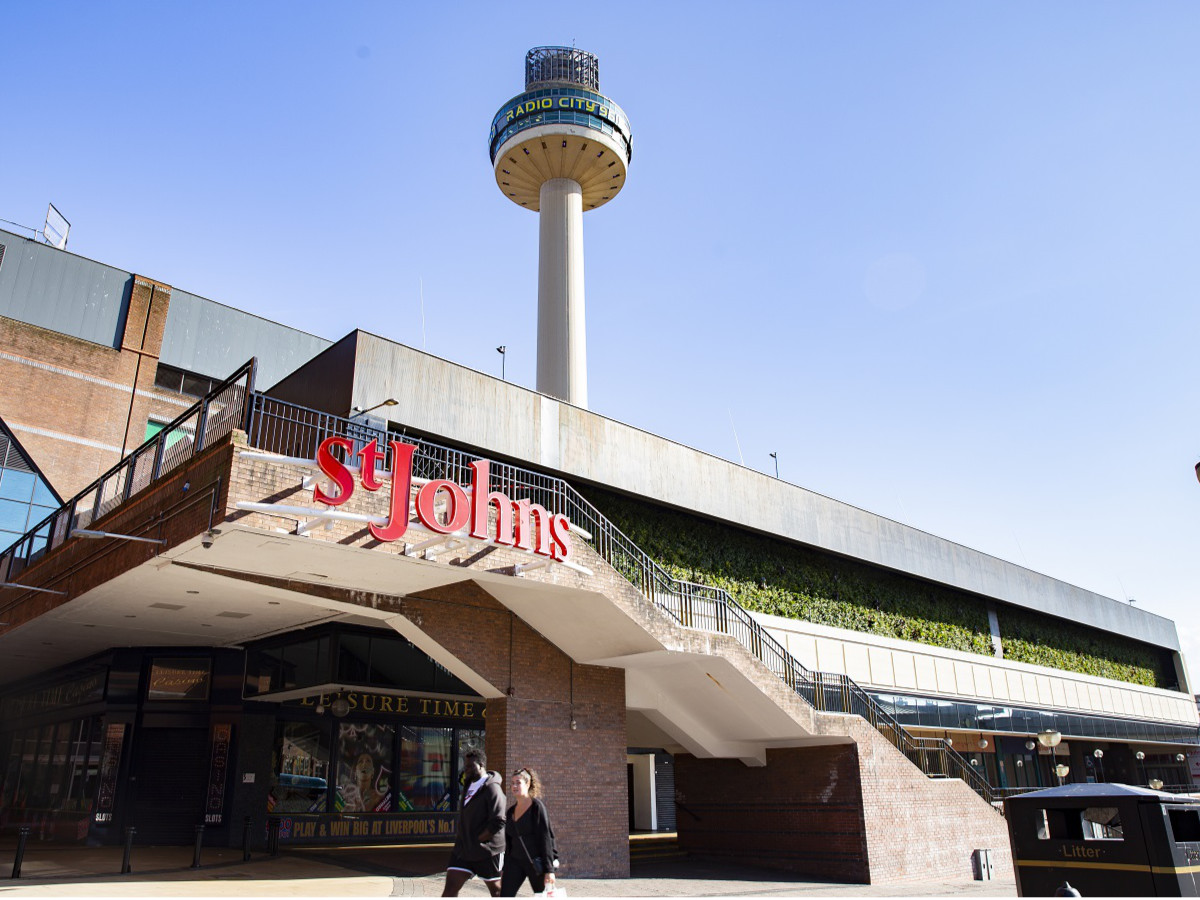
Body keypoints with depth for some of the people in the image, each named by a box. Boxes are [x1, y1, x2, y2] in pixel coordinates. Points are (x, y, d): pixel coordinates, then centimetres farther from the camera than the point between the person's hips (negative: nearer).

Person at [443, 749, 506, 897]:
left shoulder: (492, 789, -15)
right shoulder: (469, 785, 11)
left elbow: (497, 823, -22)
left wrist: (476, 840, -16)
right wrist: (463, 840, 9)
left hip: (486, 851, -7)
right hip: (463, 849, 7)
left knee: (496, 889, 10)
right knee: (450, 887, -2)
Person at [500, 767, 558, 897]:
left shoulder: (537, 806, -9)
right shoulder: (511, 811, 10)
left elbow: (546, 838, -13)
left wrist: (549, 869, -17)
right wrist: (504, 871, 17)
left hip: (536, 862, -5)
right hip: (515, 861, 5)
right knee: (505, 895, -10)